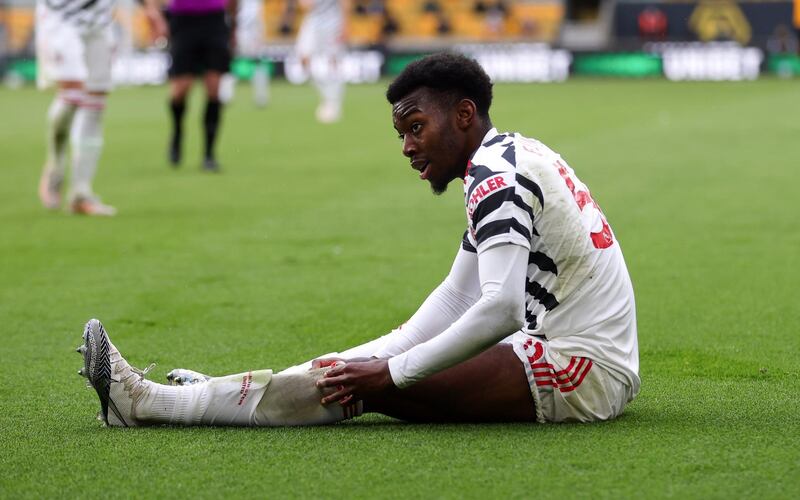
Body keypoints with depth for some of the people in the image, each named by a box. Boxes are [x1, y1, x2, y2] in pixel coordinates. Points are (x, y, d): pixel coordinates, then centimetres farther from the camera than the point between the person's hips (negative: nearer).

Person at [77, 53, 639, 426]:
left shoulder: (497, 176, -14)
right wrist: (380, 357, 6)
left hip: (578, 372, -10)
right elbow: (457, 298, 18)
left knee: (366, 384, -15)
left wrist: (392, 373, -21)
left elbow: (499, 307, -26)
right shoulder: (511, 159, 18)